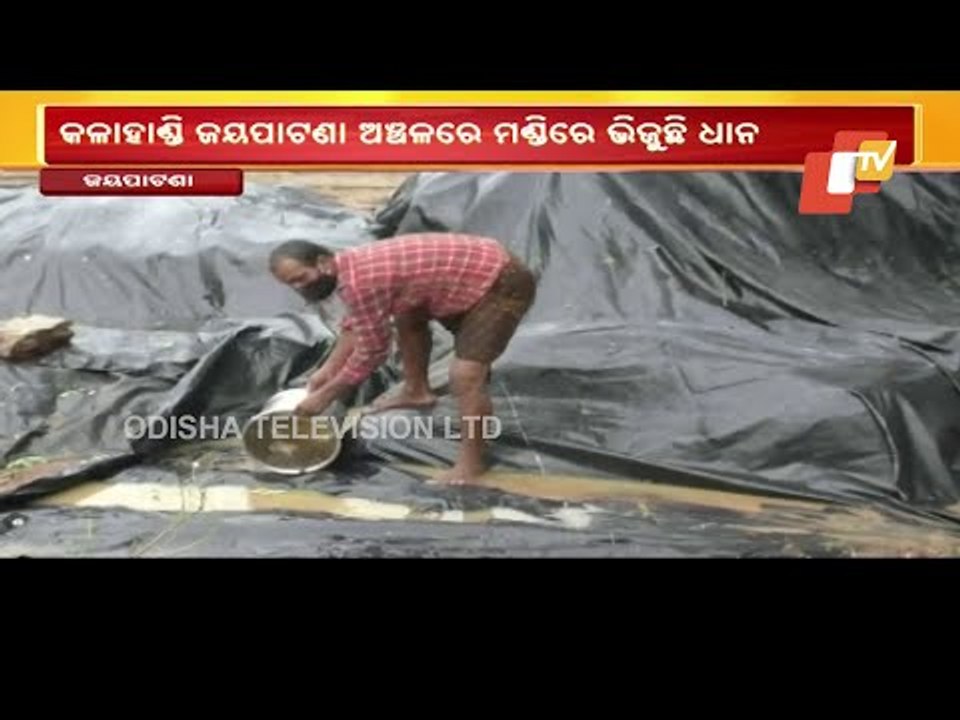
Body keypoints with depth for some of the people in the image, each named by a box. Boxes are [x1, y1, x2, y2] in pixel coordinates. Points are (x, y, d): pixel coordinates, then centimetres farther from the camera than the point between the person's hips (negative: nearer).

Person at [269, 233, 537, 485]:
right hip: (483, 267, 10)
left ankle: (471, 464, 0)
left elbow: (371, 352, -16)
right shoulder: (352, 265, 5)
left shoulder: (358, 282, -25)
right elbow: (355, 324, 22)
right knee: (408, 316, 24)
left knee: (465, 375, -16)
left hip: (502, 284, -10)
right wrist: (329, 368, 21)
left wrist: (325, 396, -6)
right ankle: (416, 391, 37)